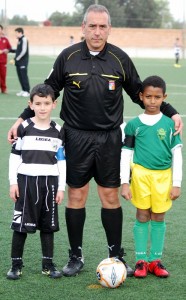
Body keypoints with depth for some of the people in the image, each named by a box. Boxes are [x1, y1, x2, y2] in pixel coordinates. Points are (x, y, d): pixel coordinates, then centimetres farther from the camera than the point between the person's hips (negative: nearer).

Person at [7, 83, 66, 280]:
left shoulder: (58, 131, 6)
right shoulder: (24, 128, -1)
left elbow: (61, 160, 9)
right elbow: (14, 156, 1)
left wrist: (61, 187, 4)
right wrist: (13, 182, -4)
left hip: (50, 183, 2)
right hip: (26, 181, -2)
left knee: (48, 225, 8)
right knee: (21, 224, 0)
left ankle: (48, 264, 17)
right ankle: (16, 264, 10)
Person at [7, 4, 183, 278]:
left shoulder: (120, 58, -1)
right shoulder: (68, 57, -2)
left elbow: (138, 93, 10)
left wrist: (171, 112, 3)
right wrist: (22, 119, 0)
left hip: (109, 138, 0)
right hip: (76, 137, 0)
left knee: (111, 197, 4)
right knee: (76, 195, 5)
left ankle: (116, 256, 17)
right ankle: (76, 257, 17)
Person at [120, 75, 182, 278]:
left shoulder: (169, 124, 2)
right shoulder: (134, 124, 1)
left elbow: (177, 154, 5)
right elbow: (126, 154, 4)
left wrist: (176, 183, 1)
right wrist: (124, 182, -1)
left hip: (163, 176, 1)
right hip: (141, 175, -1)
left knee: (159, 218, 7)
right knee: (142, 217, 4)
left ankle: (155, 260, 16)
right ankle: (141, 261, 11)